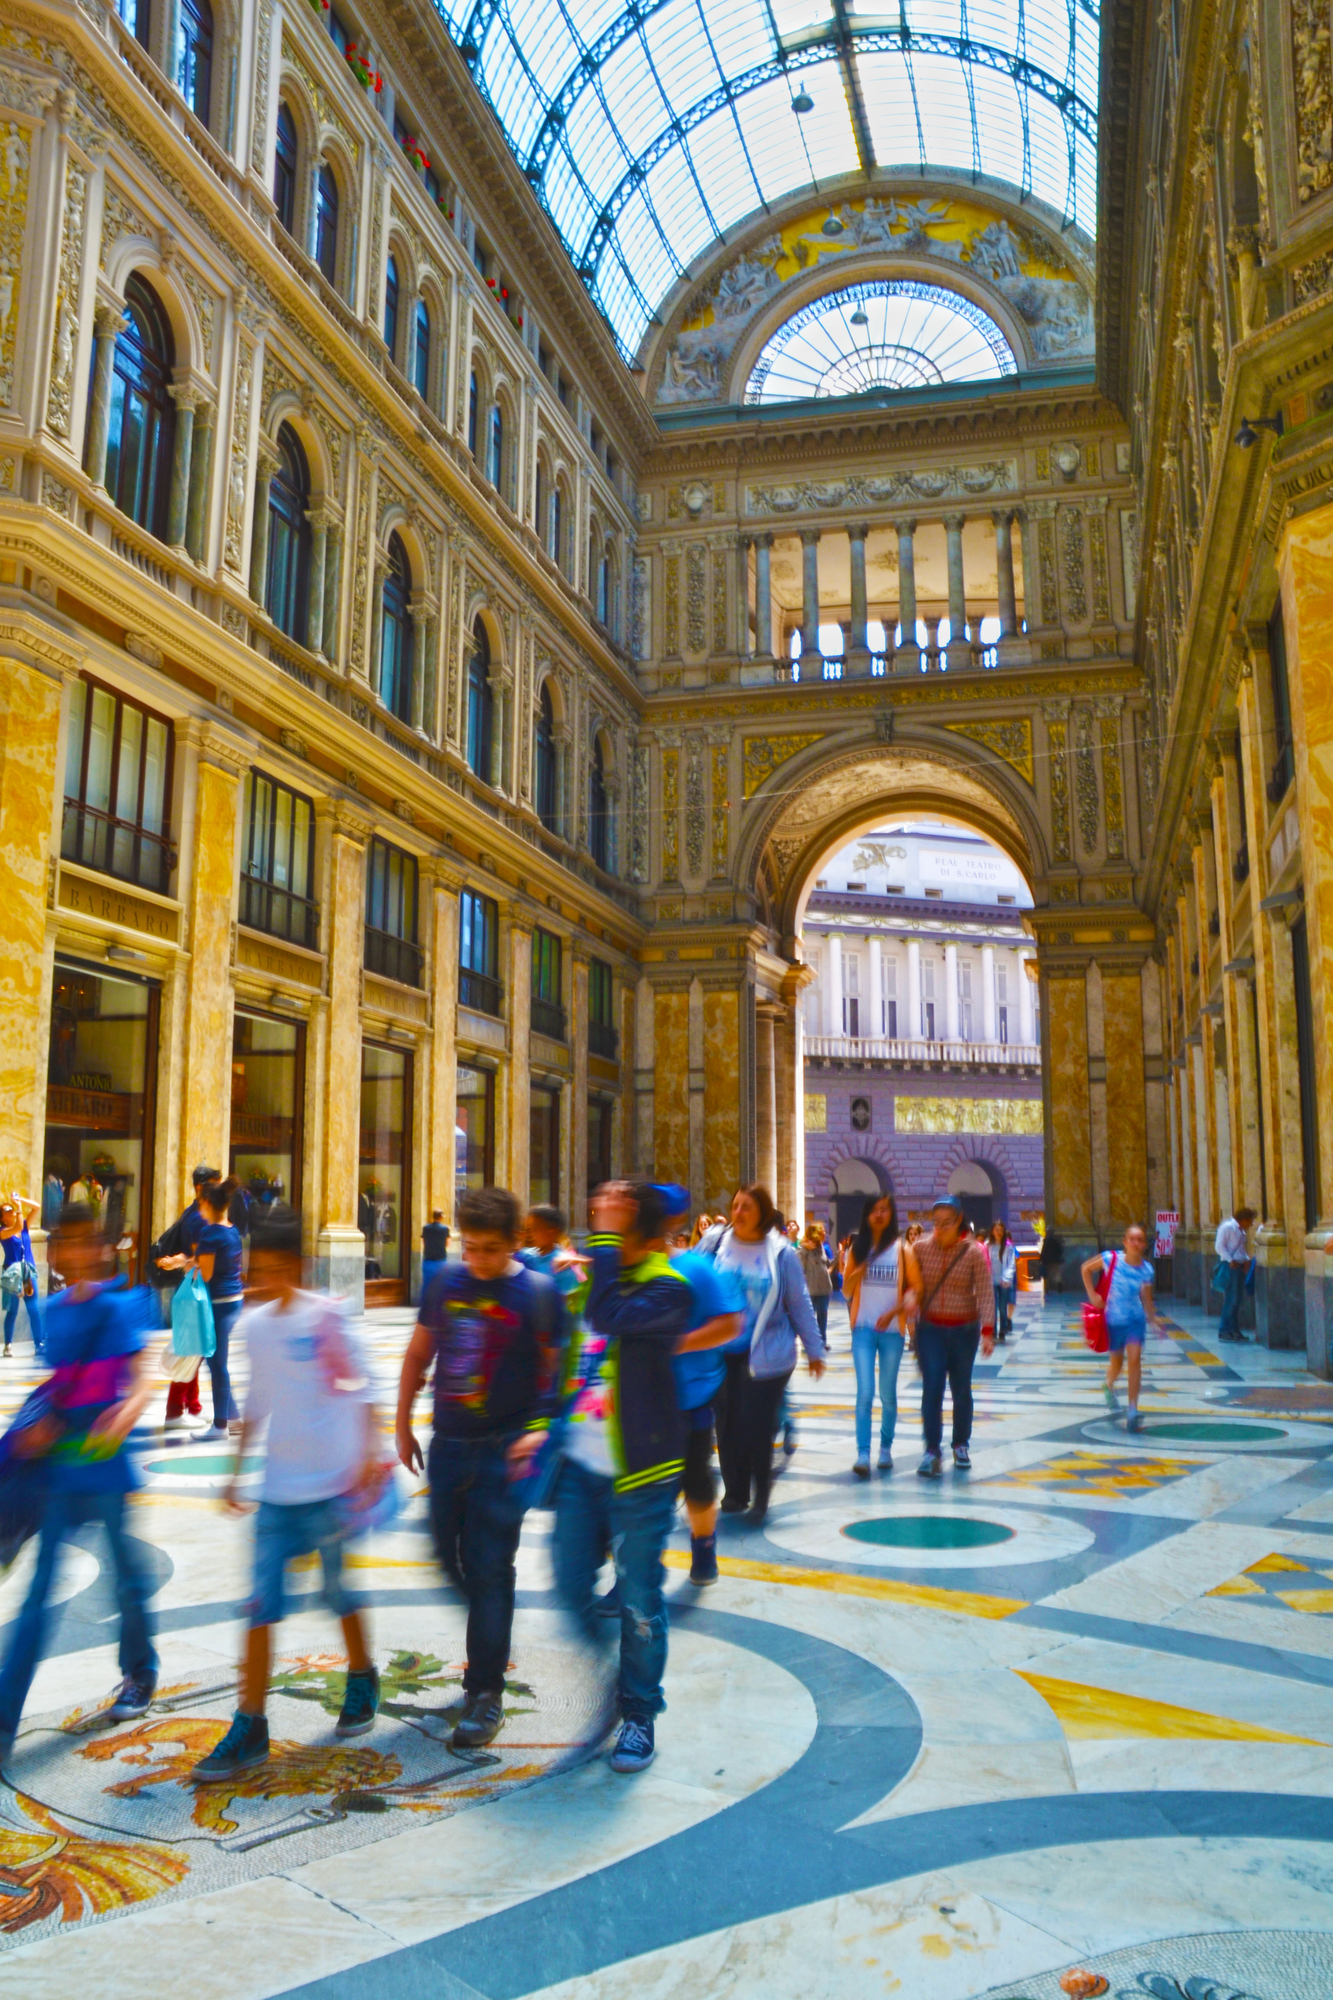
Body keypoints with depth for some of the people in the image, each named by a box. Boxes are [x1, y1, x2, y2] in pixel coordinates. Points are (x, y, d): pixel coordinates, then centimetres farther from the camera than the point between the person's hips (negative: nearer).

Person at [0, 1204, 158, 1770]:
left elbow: (140, 1382, -17)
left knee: (127, 1575, 12)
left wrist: (126, 1414, -37)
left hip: (105, 1464, -4)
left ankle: (140, 1675, 34)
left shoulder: (117, 1309, -10)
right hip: (60, 1466, 4)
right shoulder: (54, 1310, 6)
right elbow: (58, 1387, 15)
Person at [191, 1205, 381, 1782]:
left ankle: (362, 1679, 35)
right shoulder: (254, 1325, 6)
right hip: (277, 1487, 4)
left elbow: (360, 1387, -6)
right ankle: (250, 1725, 10)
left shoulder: (326, 1316, -9)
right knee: (262, 1603, 1)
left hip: (331, 1481, -4)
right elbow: (257, 1404, 16)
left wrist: (368, 1453, -13)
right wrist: (237, 1471, 18)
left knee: (339, 1591, 10)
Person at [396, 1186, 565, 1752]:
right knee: (450, 1557, 15)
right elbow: (419, 1353, 12)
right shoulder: (447, 1281, 1)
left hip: (505, 1450, -5)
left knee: (489, 1567, -2)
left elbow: (556, 1370, -4)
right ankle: (492, 1643, 42)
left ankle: (485, 1692, 10)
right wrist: (403, 1424, 14)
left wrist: (540, 1429, -16)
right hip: (448, 1445, 5)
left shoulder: (539, 1291, -9)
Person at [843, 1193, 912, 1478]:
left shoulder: (901, 1249, 0)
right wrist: (858, 1272, -12)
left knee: (888, 1394, 9)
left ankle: (886, 1448, 25)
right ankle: (863, 1454, -7)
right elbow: (846, 1288, 8)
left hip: (892, 1329, -1)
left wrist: (893, 1312, -15)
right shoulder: (858, 1248, 7)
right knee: (865, 1392, -8)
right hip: (863, 1328, 1)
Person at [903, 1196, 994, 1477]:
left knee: (961, 1389, 11)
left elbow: (985, 1294, -11)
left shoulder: (974, 1252, -9)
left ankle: (961, 1445, 29)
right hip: (930, 1328, 1)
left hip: (964, 1330, 0)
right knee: (932, 1388, -8)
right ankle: (933, 1451, -4)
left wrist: (987, 1331, -18)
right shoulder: (920, 1248, -4)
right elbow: (912, 1286, 3)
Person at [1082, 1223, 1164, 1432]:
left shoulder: (1146, 1270, -7)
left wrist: (1154, 1318, -11)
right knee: (1116, 1362, 13)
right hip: (1113, 1319, -1)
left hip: (1136, 1320, 1)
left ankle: (1132, 1410, -10)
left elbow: (1146, 1298, 3)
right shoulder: (1111, 1259, -14)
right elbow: (1086, 1268, -1)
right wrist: (1092, 1294, -9)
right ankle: (1109, 1387, 48)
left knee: (1135, 1359, -13)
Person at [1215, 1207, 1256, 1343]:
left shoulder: (1244, 1231, 15)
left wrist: (1247, 1259, 5)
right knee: (1230, 1298, -9)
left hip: (1240, 1266, 8)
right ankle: (1224, 1330, -3)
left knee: (1238, 1298, 9)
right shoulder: (1226, 1227, -10)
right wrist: (1230, 1260, -22)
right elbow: (1219, 1246, -14)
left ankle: (1234, 1329, 16)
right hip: (1229, 1265, -8)